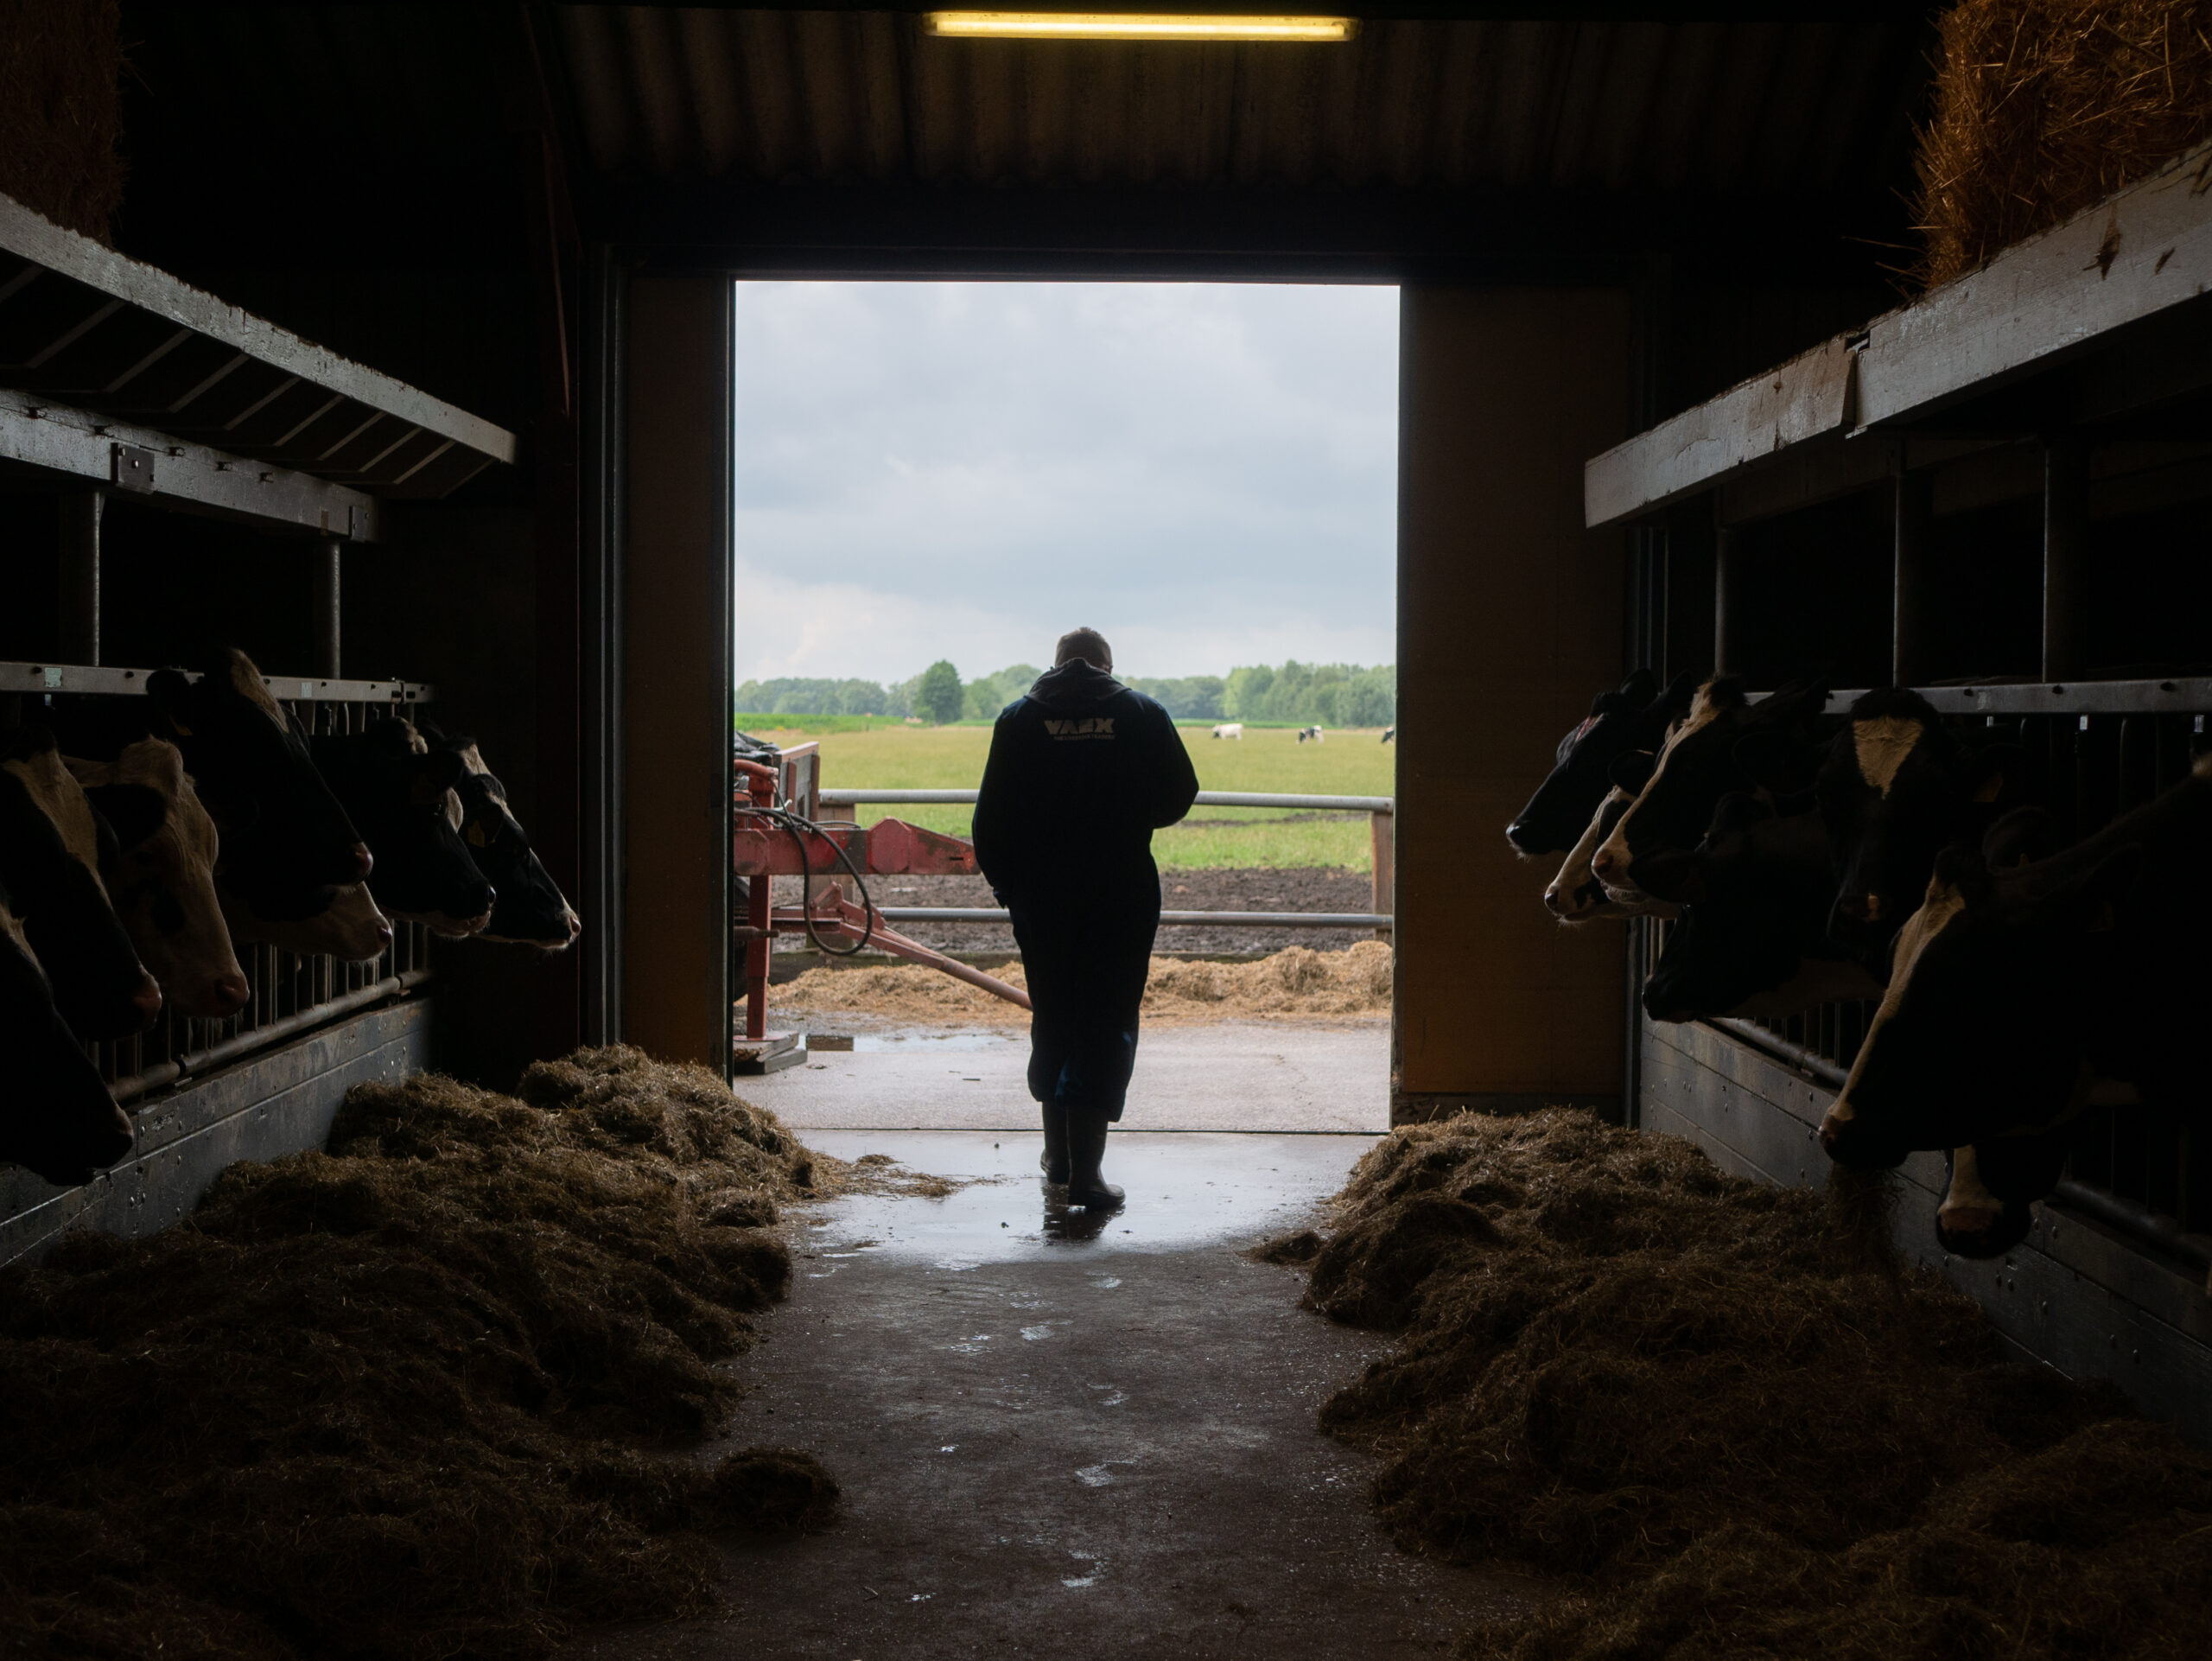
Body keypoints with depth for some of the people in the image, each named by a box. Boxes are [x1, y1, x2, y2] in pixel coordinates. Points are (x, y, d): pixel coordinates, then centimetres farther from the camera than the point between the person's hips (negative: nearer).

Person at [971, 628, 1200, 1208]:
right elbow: (1178, 795, 5)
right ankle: (1085, 1168, -5)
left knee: (1052, 1017, 16)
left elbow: (992, 814, 0)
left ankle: (1058, 1152, 26)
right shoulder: (1143, 715, -1)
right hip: (1122, 894, -2)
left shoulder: (1019, 718, 1)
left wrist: (1002, 879, 12)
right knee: (1109, 1024, 1)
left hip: (1040, 895, 2)